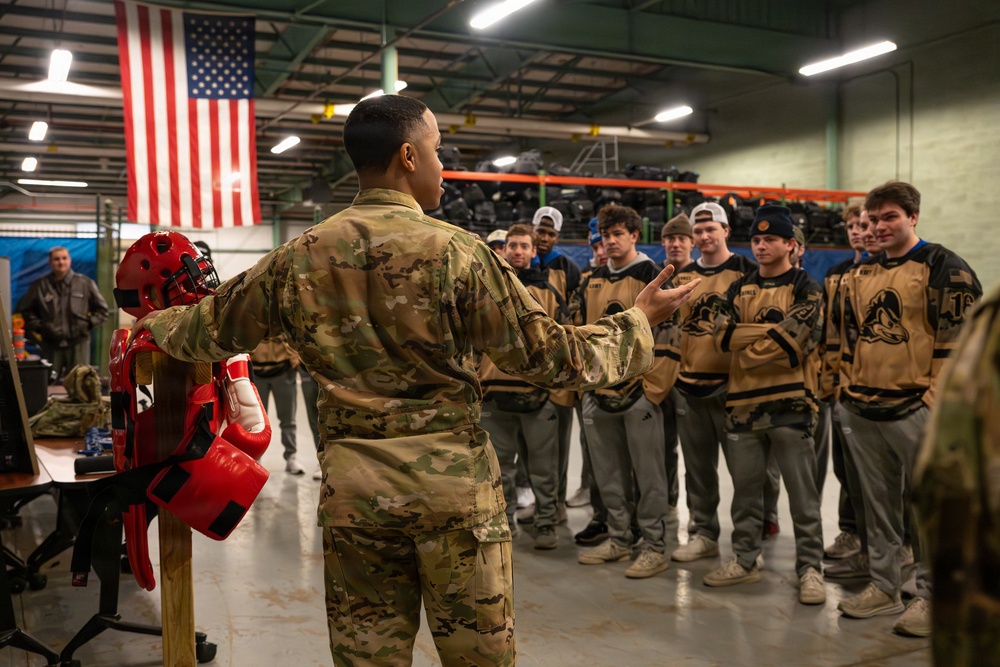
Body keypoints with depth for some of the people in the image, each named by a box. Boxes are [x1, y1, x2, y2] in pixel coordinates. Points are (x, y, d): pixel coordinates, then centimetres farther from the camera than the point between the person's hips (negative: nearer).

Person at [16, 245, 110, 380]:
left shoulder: (85, 283, 4)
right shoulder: (40, 286, 4)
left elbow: (102, 310, 11)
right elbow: (23, 311, 12)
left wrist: (87, 323, -3)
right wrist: (39, 326, 0)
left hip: (78, 344, -1)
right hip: (51, 345, 1)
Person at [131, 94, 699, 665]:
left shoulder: (300, 256, 2)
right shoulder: (455, 250, -10)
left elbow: (215, 327, 16)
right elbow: (547, 355, -8)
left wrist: (155, 323, 38)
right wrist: (638, 321, 7)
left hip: (352, 483, 4)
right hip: (454, 480, -3)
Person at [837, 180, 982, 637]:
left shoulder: (944, 268, -6)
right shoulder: (861, 275, 14)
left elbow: (958, 338, -11)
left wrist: (936, 397, -15)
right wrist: (850, 387, 14)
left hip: (915, 407, -6)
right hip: (863, 410, 6)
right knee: (878, 502, 14)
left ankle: (931, 594, 16)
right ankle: (883, 586, 26)